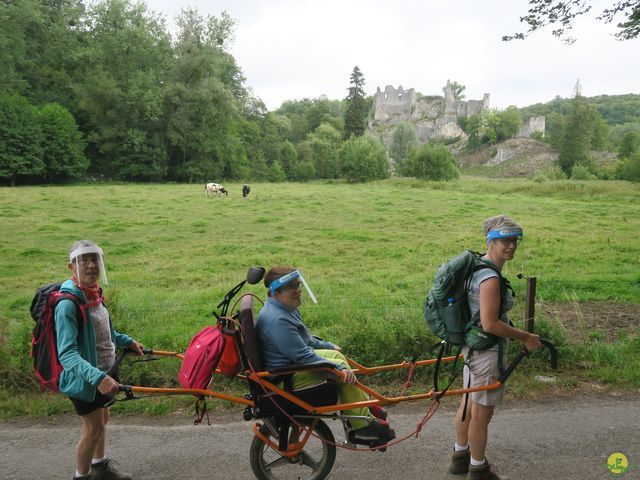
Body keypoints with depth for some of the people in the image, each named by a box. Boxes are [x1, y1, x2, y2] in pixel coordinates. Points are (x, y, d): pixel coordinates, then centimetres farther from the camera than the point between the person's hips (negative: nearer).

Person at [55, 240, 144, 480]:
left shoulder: (93, 293, 0)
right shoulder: (68, 303, -27)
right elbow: (67, 353, -34)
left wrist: (126, 341, 23)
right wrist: (97, 377, -45)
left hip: (102, 371, 8)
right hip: (83, 377, -8)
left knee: (102, 419, 23)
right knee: (93, 427, 4)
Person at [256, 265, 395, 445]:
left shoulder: (287, 308, 7)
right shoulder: (277, 320, -29)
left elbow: (303, 340, 22)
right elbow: (303, 356, -29)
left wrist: (329, 346, 20)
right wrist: (338, 369, -24)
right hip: (285, 378, -11)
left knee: (336, 355, 15)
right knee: (342, 371, -14)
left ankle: (365, 406, 23)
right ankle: (362, 428, -3)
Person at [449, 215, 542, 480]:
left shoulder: (478, 266, 4)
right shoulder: (490, 277, -26)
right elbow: (490, 324, -28)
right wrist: (526, 337, -18)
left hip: (472, 346, 10)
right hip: (486, 352, -10)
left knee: (468, 404, 24)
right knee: (482, 414, 9)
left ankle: (460, 456, 41)